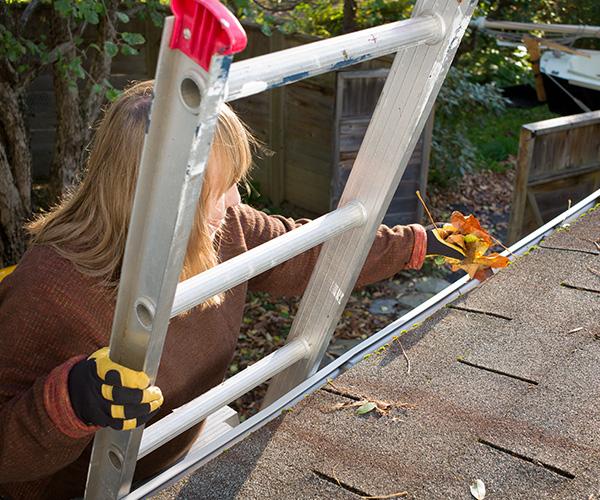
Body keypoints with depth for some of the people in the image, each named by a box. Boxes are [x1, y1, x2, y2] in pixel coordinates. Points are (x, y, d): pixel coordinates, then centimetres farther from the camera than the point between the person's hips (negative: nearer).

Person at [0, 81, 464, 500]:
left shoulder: (224, 230, -13)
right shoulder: (50, 291, -32)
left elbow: (306, 250, 2)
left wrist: (417, 242, 7)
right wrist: (70, 399, -48)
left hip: (187, 451, 6)